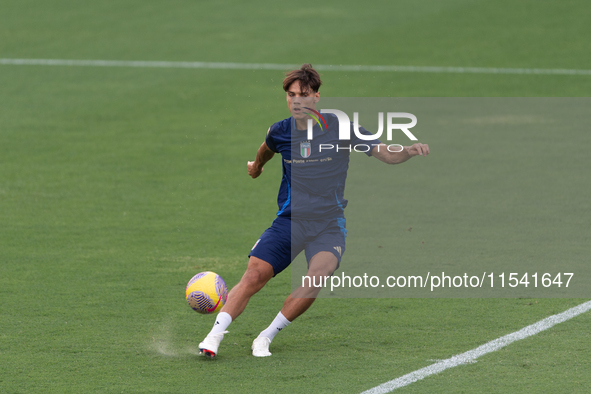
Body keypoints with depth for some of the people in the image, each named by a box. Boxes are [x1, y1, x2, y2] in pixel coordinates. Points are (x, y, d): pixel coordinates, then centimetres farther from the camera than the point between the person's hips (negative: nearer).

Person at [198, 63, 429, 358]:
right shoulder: (280, 132, 2)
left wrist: (408, 151, -25)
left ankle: (265, 338, -15)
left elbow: (386, 154, -5)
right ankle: (214, 336, -11)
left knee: (317, 276, -27)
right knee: (254, 275, -17)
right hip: (290, 220, 2)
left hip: (329, 223, -2)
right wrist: (257, 164, 48)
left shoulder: (339, 128, -6)